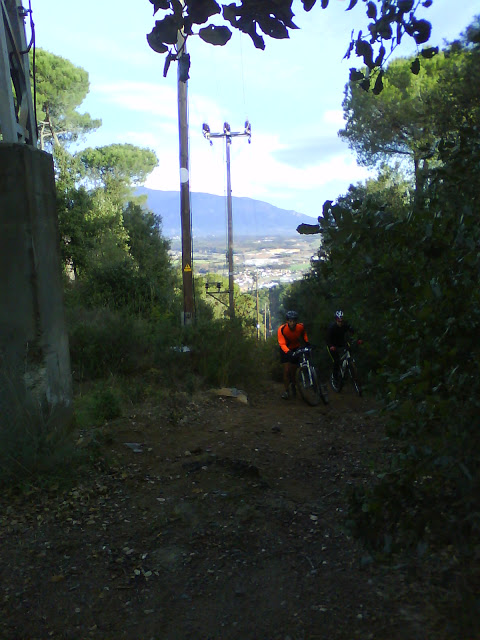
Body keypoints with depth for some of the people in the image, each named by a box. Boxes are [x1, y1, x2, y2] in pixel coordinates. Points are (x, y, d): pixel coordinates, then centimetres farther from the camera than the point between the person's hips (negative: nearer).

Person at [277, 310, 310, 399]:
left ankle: (292, 385, 38)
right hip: (285, 350, -2)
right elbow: (282, 344, -36)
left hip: (295, 348, 2)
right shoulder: (282, 329, -31)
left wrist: (307, 343, -5)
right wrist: (288, 352, -51)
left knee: (293, 370, 8)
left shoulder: (301, 327, -22)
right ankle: (286, 390, 3)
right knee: (286, 370, -12)